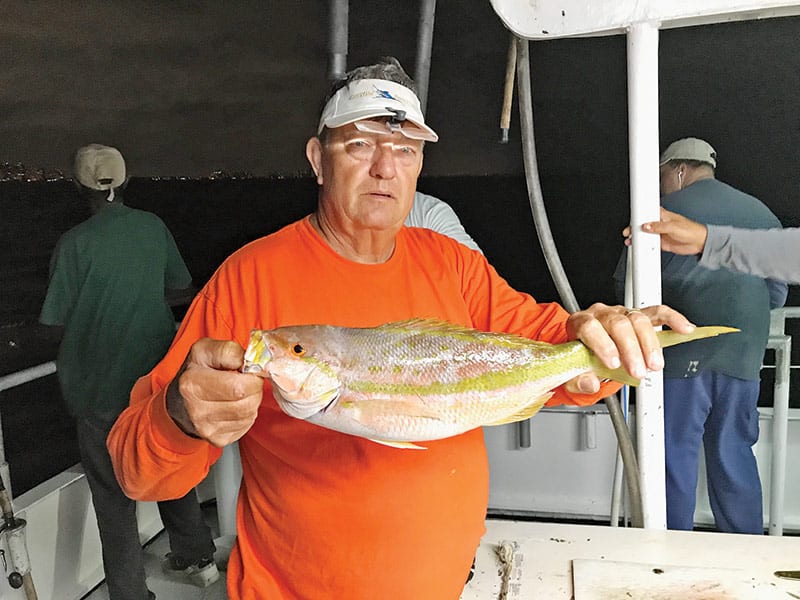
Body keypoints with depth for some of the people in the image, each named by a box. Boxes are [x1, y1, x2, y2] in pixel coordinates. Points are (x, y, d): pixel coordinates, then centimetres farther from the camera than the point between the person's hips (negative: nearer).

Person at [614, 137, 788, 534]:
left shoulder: (665, 210, -2)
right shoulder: (762, 214, 12)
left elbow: (628, 284, -3)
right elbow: (777, 295, 14)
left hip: (681, 354, -4)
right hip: (743, 354, 5)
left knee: (675, 453, 6)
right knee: (734, 454, 14)